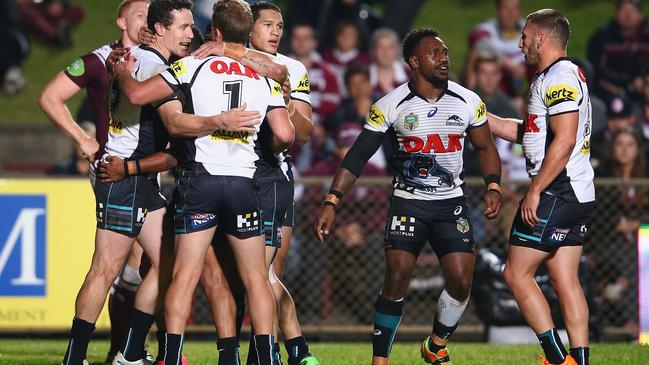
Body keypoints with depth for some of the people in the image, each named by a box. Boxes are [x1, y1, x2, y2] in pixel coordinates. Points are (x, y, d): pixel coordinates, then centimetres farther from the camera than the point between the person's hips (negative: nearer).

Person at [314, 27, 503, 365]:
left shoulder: (468, 102, -1)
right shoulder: (391, 105, -9)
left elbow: (485, 147, 14)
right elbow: (357, 156, -8)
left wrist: (493, 187, -3)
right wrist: (331, 202, -16)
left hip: (451, 204, 2)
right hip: (407, 202, -2)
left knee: (461, 282, -7)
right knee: (396, 279, -12)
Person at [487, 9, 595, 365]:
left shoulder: (558, 78, -13)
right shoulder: (568, 75, 19)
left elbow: (564, 141, -22)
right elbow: (528, 132, 25)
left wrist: (535, 191, -22)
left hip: (555, 192, -10)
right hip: (577, 195, 10)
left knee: (517, 274, -5)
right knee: (566, 281, 8)